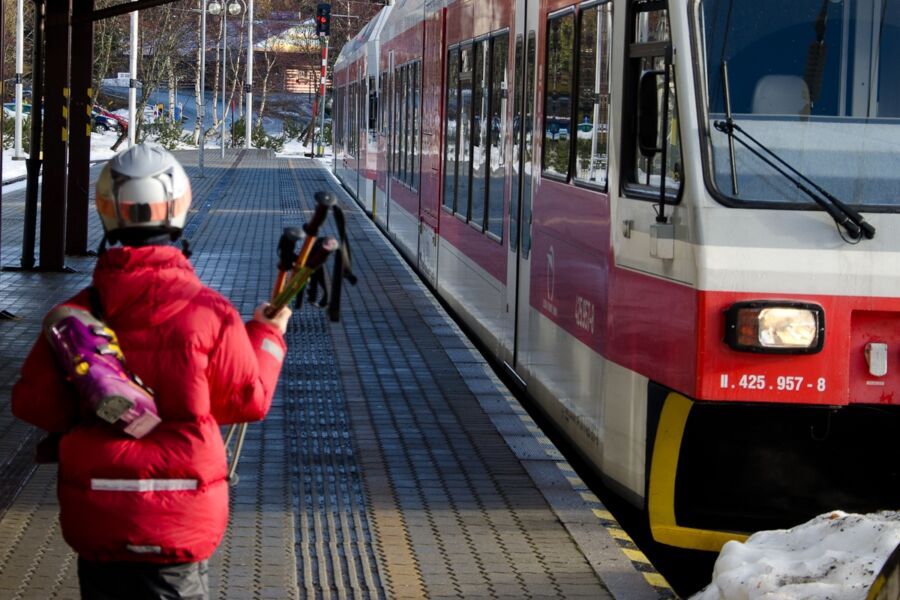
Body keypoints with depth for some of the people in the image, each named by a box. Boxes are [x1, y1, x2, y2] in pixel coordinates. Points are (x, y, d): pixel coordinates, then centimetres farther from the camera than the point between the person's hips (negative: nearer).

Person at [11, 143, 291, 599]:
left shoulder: (76, 313, -5)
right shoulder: (209, 312, -11)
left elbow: (33, 403, -4)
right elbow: (248, 401, -1)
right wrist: (267, 336, 15)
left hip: (93, 522, 2)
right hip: (177, 523, -2)